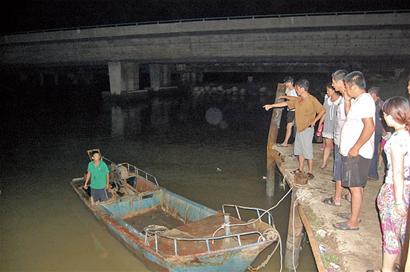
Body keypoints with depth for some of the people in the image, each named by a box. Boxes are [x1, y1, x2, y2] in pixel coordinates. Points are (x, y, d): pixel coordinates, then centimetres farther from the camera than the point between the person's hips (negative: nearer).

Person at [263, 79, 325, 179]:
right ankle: (300, 169, 28)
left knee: (308, 151, -3)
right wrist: (271, 105, 9)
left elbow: (322, 111, -11)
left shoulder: (312, 100, -14)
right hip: (299, 128, 8)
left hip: (307, 129, -8)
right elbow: (285, 103, 11)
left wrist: (314, 121, -12)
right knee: (299, 150, 15)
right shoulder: (298, 100, 7)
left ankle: (310, 172, 7)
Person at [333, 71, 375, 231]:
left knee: (355, 187, -2)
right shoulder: (359, 100, 13)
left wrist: (355, 148, -23)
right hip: (352, 152, 10)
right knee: (356, 186, 18)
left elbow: (369, 127, -27)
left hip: (357, 153, -10)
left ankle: (353, 222, 8)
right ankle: (354, 214, 31)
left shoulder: (364, 100, -19)